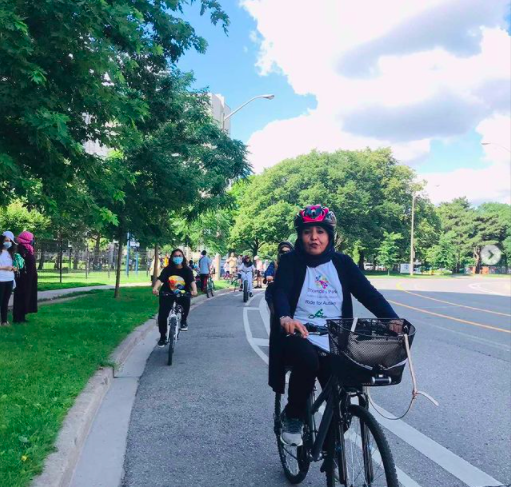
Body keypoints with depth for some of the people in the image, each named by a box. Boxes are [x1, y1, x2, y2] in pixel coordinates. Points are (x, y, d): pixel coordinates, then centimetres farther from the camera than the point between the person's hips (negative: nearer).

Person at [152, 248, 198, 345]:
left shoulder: (187, 270, -8)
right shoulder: (167, 269, -8)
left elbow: (192, 281, -22)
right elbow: (160, 279, -21)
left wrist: (194, 290, -43)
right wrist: (155, 288, -42)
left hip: (182, 294, -1)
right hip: (167, 294, 1)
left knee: (186, 301, -34)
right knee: (162, 316, -7)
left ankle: (184, 320, -6)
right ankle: (163, 336, 16)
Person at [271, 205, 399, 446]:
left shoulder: (342, 262, 7)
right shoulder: (290, 261, 0)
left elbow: (369, 294, -4)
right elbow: (280, 291, -17)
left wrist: (394, 321, -21)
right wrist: (285, 317, -40)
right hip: (297, 334, -2)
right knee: (308, 360, -35)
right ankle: (293, 416, -6)